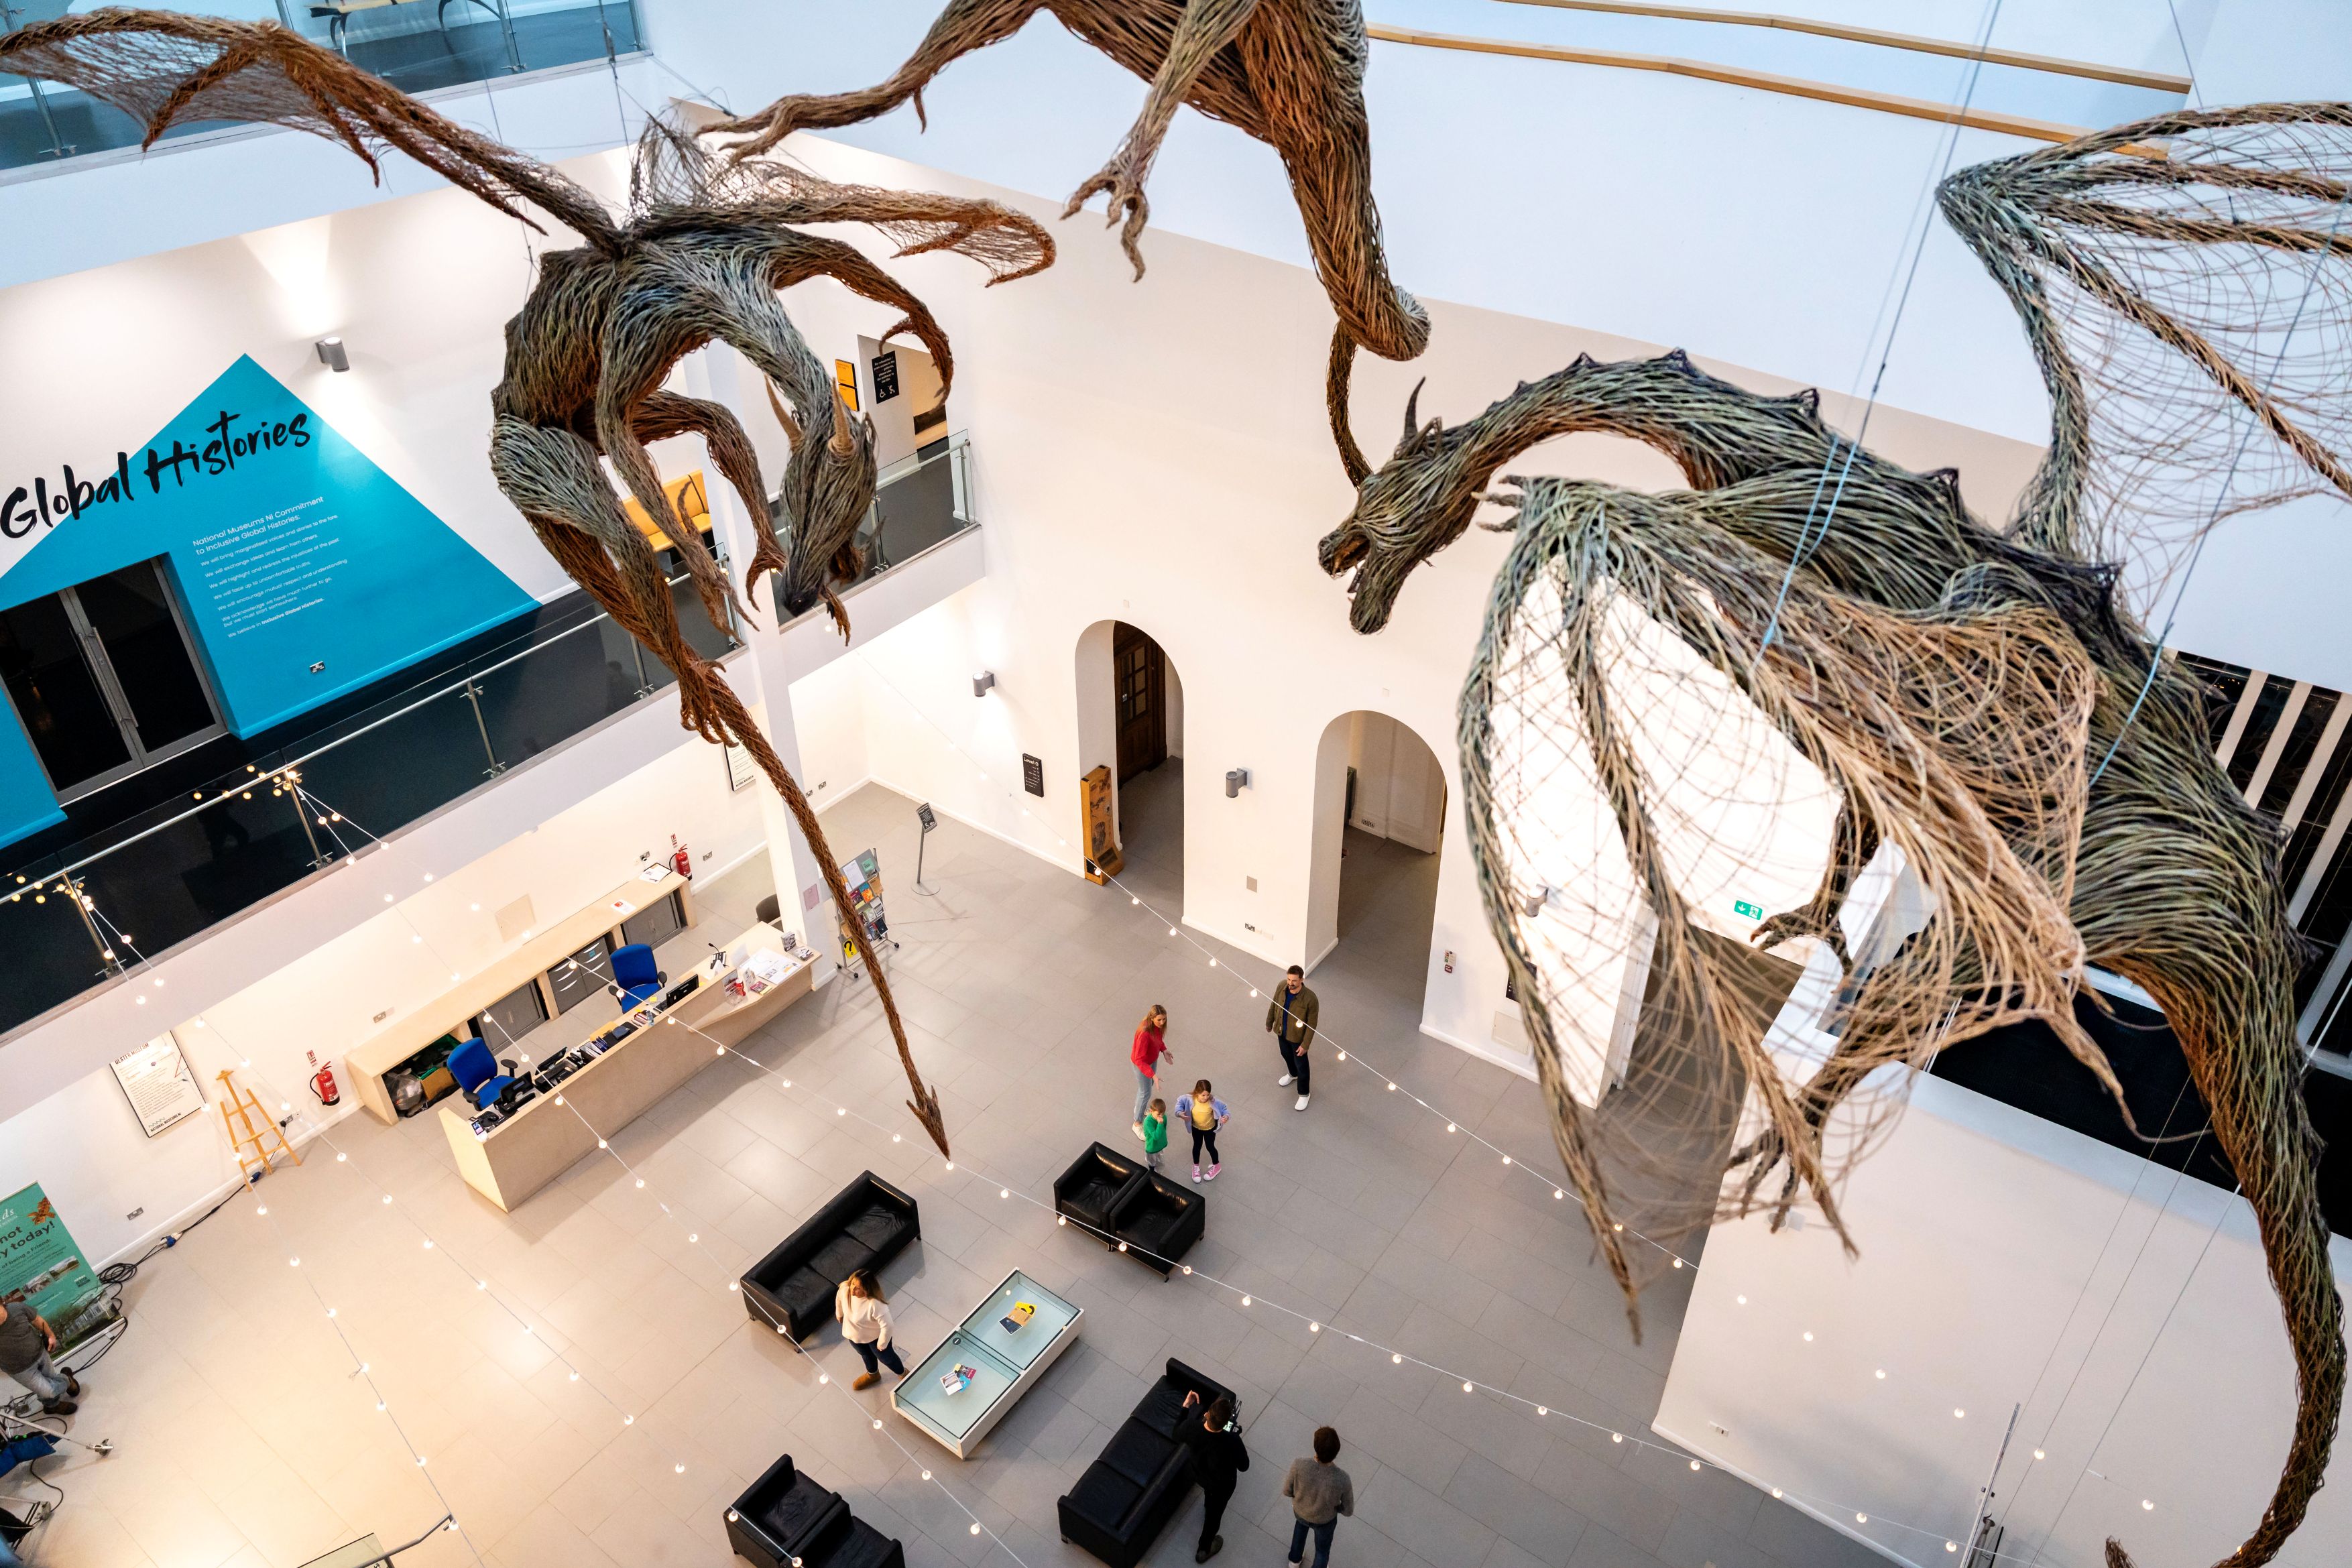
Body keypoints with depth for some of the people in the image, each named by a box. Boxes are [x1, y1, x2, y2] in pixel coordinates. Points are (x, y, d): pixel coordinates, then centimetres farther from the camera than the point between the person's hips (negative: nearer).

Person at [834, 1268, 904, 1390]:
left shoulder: (875, 1304, -46)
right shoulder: (845, 1289, -30)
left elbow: (887, 1326, -34)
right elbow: (839, 1299, -4)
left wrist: (882, 1344, -18)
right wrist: (839, 1314, 15)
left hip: (874, 1336, -5)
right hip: (853, 1334, 5)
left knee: (885, 1357, 24)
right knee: (865, 1354, 34)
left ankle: (903, 1374, 56)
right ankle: (872, 1375, 66)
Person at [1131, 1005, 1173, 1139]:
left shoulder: (1158, 1025, -19)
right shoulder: (1144, 1033, -42)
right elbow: (1139, 1060, -36)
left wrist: (1164, 1050, -7)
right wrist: (1153, 1075, -40)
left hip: (1153, 1059, 7)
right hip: (1142, 1064, -7)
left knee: (1149, 1085, 29)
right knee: (1146, 1093, 9)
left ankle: (1138, 1108, 56)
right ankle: (1137, 1124, 32)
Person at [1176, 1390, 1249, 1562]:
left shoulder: (1191, 1428, -37)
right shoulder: (1232, 1442, -43)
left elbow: (1177, 1436, -10)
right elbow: (1243, 1466, -21)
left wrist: (1186, 1406, -8)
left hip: (1198, 1475, 3)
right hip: (1223, 1485, -3)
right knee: (1215, 1512, 28)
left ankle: (1208, 1505, 71)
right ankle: (1204, 1549, 50)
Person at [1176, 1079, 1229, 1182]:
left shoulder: (1213, 1101, -33)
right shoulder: (1190, 1099, -31)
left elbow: (1223, 1108, -18)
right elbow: (1180, 1102, -12)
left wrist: (1226, 1116, -37)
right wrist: (1180, 1112, -28)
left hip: (1210, 1128, -2)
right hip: (1196, 1128, 2)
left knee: (1210, 1147, 18)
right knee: (1197, 1146, 22)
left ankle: (1216, 1166, 47)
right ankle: (1196, 1166, 49)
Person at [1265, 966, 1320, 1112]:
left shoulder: (1310, 998, -36)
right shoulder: (1282, 986, -21)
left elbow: (1311, 1024, -23)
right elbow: (1274, 1005, -1)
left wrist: (1305, 1045, -17)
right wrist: (1269, 1023, 12)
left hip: (1297, 1037, -5)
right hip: (1281, 1032, 5)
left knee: (1301, 1065, 17)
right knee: (1286, 1055, 32)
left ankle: (1304, 1094, 41)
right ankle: (1292, 1074, 64)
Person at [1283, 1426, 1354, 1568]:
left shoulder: (1299, 1466, -38)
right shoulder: (1342, 1479, -39)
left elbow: (1287, 1491, -18)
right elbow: (1348, 1510, -19)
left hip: (1300, 1512, 2)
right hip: (1325, 1521, -2)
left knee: (1301, 1525, 38)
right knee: (1323, 1550, 31)